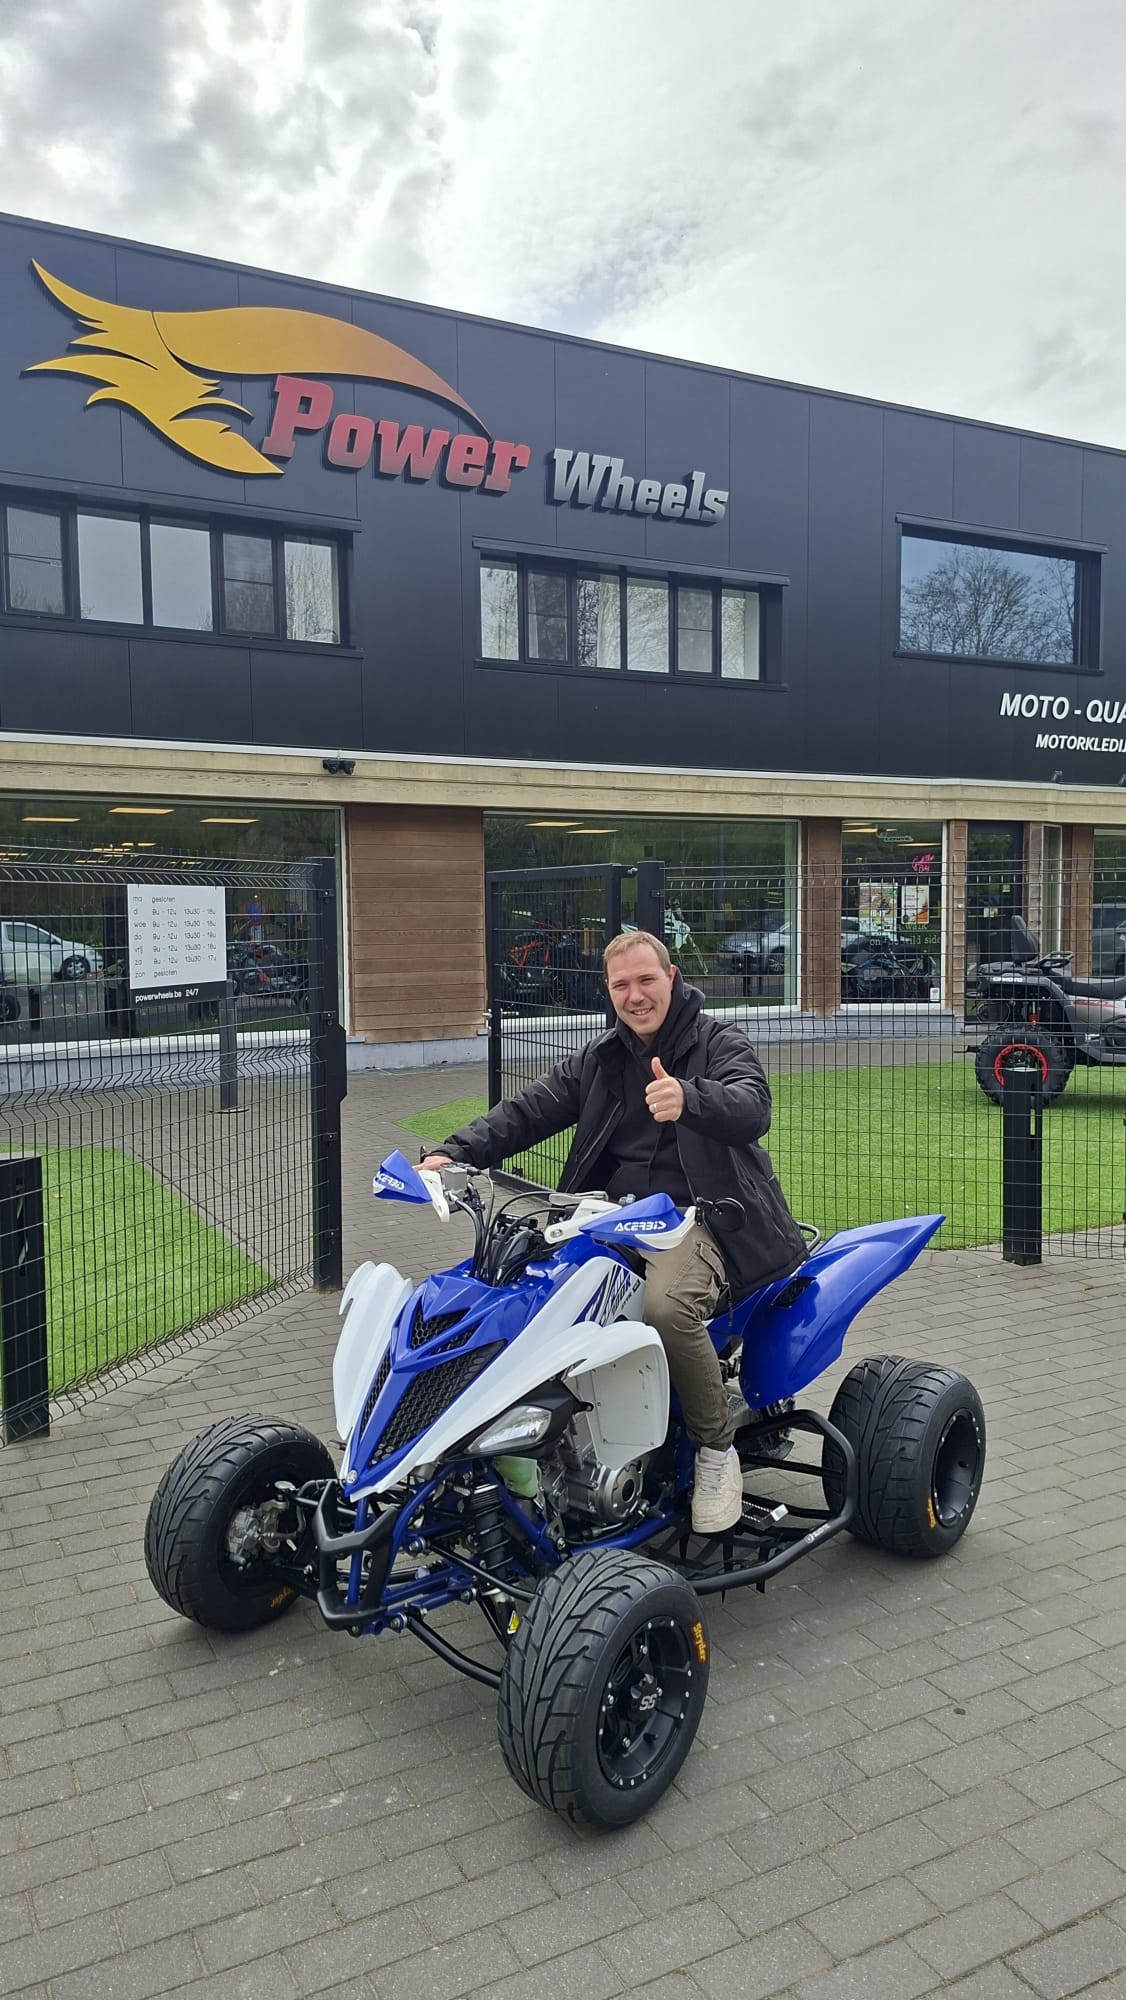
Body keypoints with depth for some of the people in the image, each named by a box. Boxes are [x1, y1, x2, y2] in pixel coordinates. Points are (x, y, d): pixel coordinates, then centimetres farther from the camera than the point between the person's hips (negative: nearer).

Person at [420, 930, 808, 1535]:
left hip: (702, 1215, -5)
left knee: (667, 1305, -34)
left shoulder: (719, 1042, 0)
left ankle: (717, 1448, -9)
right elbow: (528, 1109, 7)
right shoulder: (598, 1059, 15)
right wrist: (456, 1152, -10)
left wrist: (688, 1099, -43)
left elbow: (752, 1109, -20)